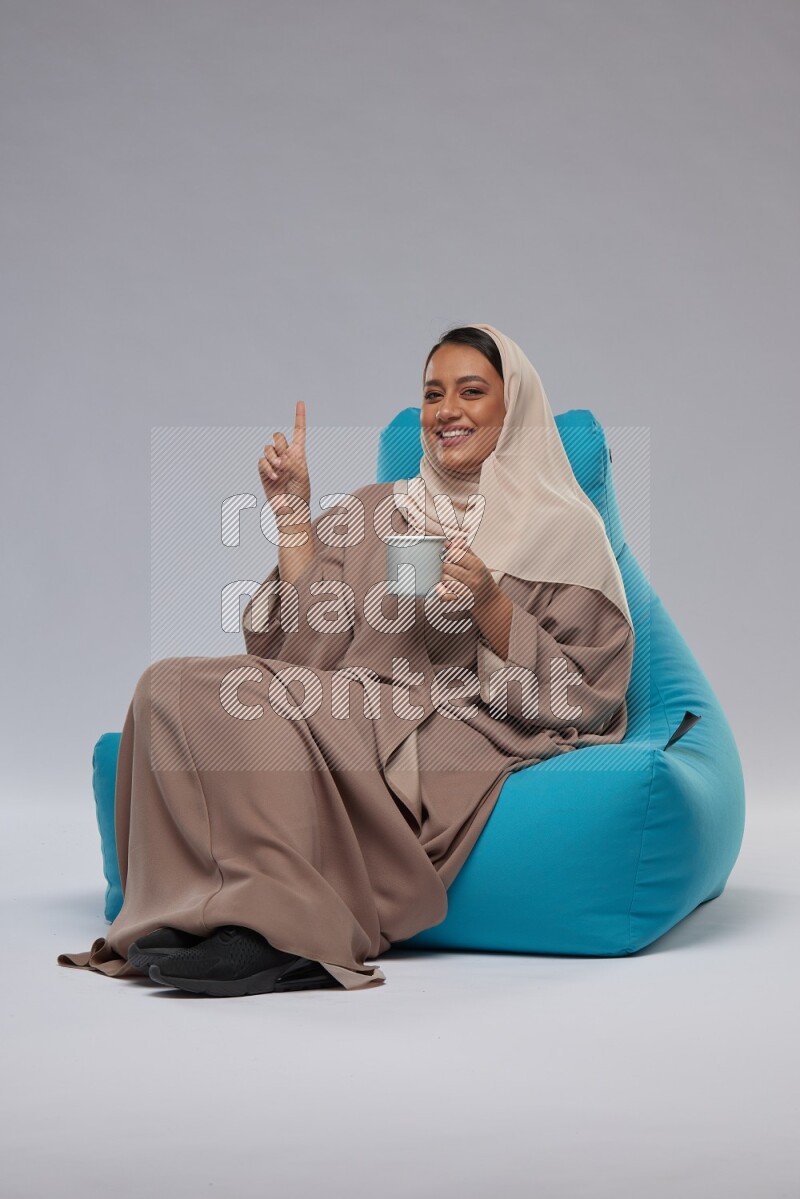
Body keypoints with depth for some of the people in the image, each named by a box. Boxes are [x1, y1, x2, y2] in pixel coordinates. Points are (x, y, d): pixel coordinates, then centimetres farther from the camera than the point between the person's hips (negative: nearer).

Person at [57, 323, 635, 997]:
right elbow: (307, 644, 9)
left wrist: (490, 604, -13)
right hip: (354, 710, 5)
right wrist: (294, 512, 5)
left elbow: (583, 695, 0)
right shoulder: (371, 511, 22)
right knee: (173, 685, -21)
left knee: (245, 703, -27)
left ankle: (282, 929, -24)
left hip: (459, 734, -5)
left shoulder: (563, 530, 9)